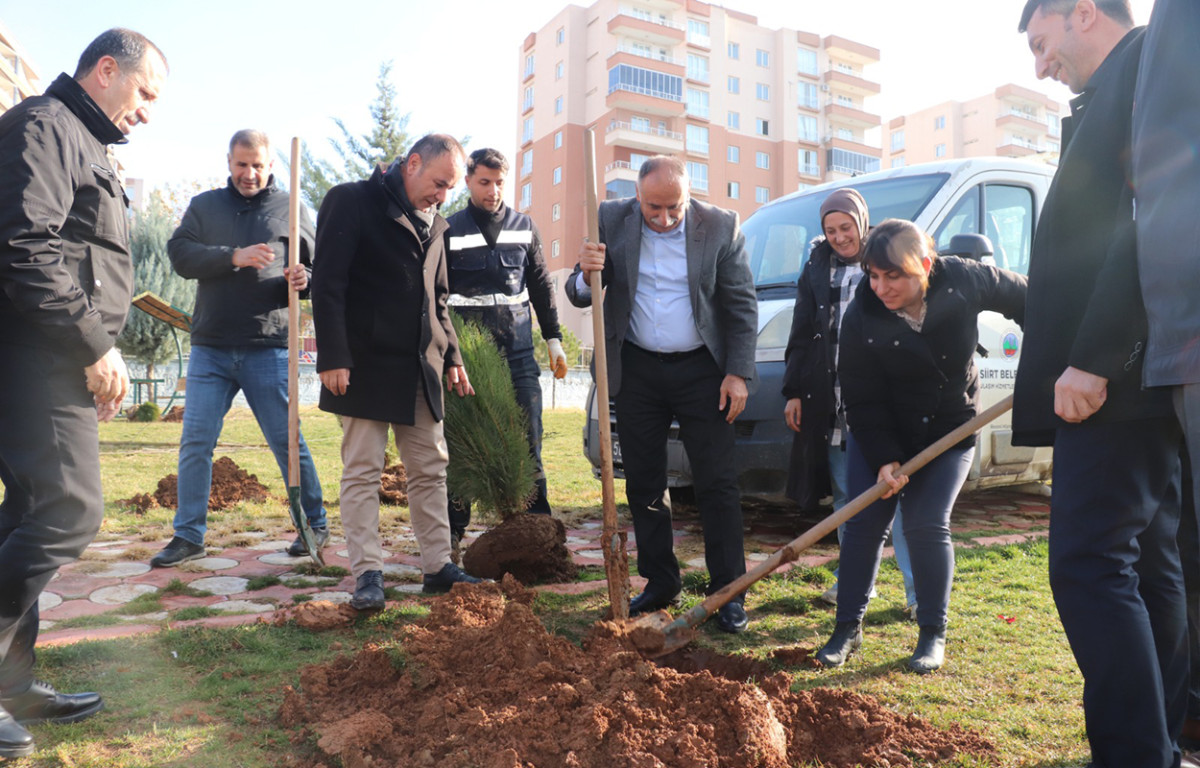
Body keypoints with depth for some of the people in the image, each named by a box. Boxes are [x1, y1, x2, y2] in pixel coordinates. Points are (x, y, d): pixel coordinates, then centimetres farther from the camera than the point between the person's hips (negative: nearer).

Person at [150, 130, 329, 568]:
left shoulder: (290, 209, 8)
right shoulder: (204, 206, 13)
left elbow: (317, 266, 8)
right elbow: (180, 253, -2)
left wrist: (303, 280, -15)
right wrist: (234, 256, -17)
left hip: (269, 348, -2)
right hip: (210, 348, 3)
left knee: (287, 441, 3)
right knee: (195, 442, 3)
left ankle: (315, 526, 17)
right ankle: (188, 536, 14)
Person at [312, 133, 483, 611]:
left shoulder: (434, 224, 17)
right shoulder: (352, 201, -4)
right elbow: (328, 284, -10)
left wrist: (451, 356, 14)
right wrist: (333, 357, -16)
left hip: (421, 369, 7)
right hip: (366, 365, -6)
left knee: (431, 469, 8)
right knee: (363, 471, -1)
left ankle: (437, 566, 17)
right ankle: (367, 574, 7)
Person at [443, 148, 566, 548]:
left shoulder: (524, 226, 11)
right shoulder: (449, 230, 4)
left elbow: (541, 286, 15)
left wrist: (553, 339, 11)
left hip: (518, 352, 2)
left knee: (528, 441, 1)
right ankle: (453, 529, 14)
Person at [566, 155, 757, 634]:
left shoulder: (721, 227, -6)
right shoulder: (611, 221, -2)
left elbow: (742, 306, -1)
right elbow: (580, 296, 1)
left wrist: (737, 373, -7)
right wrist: (587, 274, -22)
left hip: (701, 371, -2)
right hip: (636, 370, 3)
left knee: (717, 483, 0)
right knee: (643, 483, 9)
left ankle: (728, 592, 11)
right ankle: (660, 583, 23)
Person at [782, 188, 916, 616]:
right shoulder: (817, 267, 12)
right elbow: (801, 334, 14)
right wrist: (794, 391, 9)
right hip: (830, 399, 4)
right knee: (846, 495, 10)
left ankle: (918, 589, 2)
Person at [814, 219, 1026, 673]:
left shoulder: (963, 280, -17)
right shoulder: (861, 317, -19)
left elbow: (1025, 298, 2)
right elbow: (861, 399, -15)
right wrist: (884, 458, -19)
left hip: (950, 431, 0)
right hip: (878, 434, 1)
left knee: (927, 527, -6)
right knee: (863, 525, -1)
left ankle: (933, 636, 12)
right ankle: (848, 628, 14)